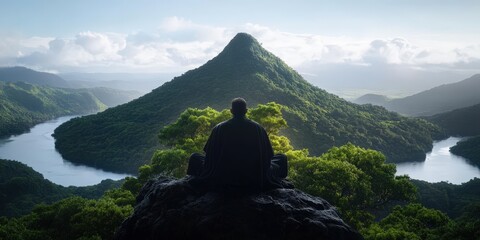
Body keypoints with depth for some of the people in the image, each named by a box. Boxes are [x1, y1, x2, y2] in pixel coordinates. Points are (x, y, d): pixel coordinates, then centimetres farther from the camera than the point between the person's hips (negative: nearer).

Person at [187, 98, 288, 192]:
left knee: (194, 158, 20)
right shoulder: (258, 128, -9)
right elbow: (269, 154, 0)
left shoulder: (219, 128, -9)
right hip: (255, 180, 0)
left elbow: (210, 155, -1)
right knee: (282, 158, 22)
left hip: (224, 179, 0)